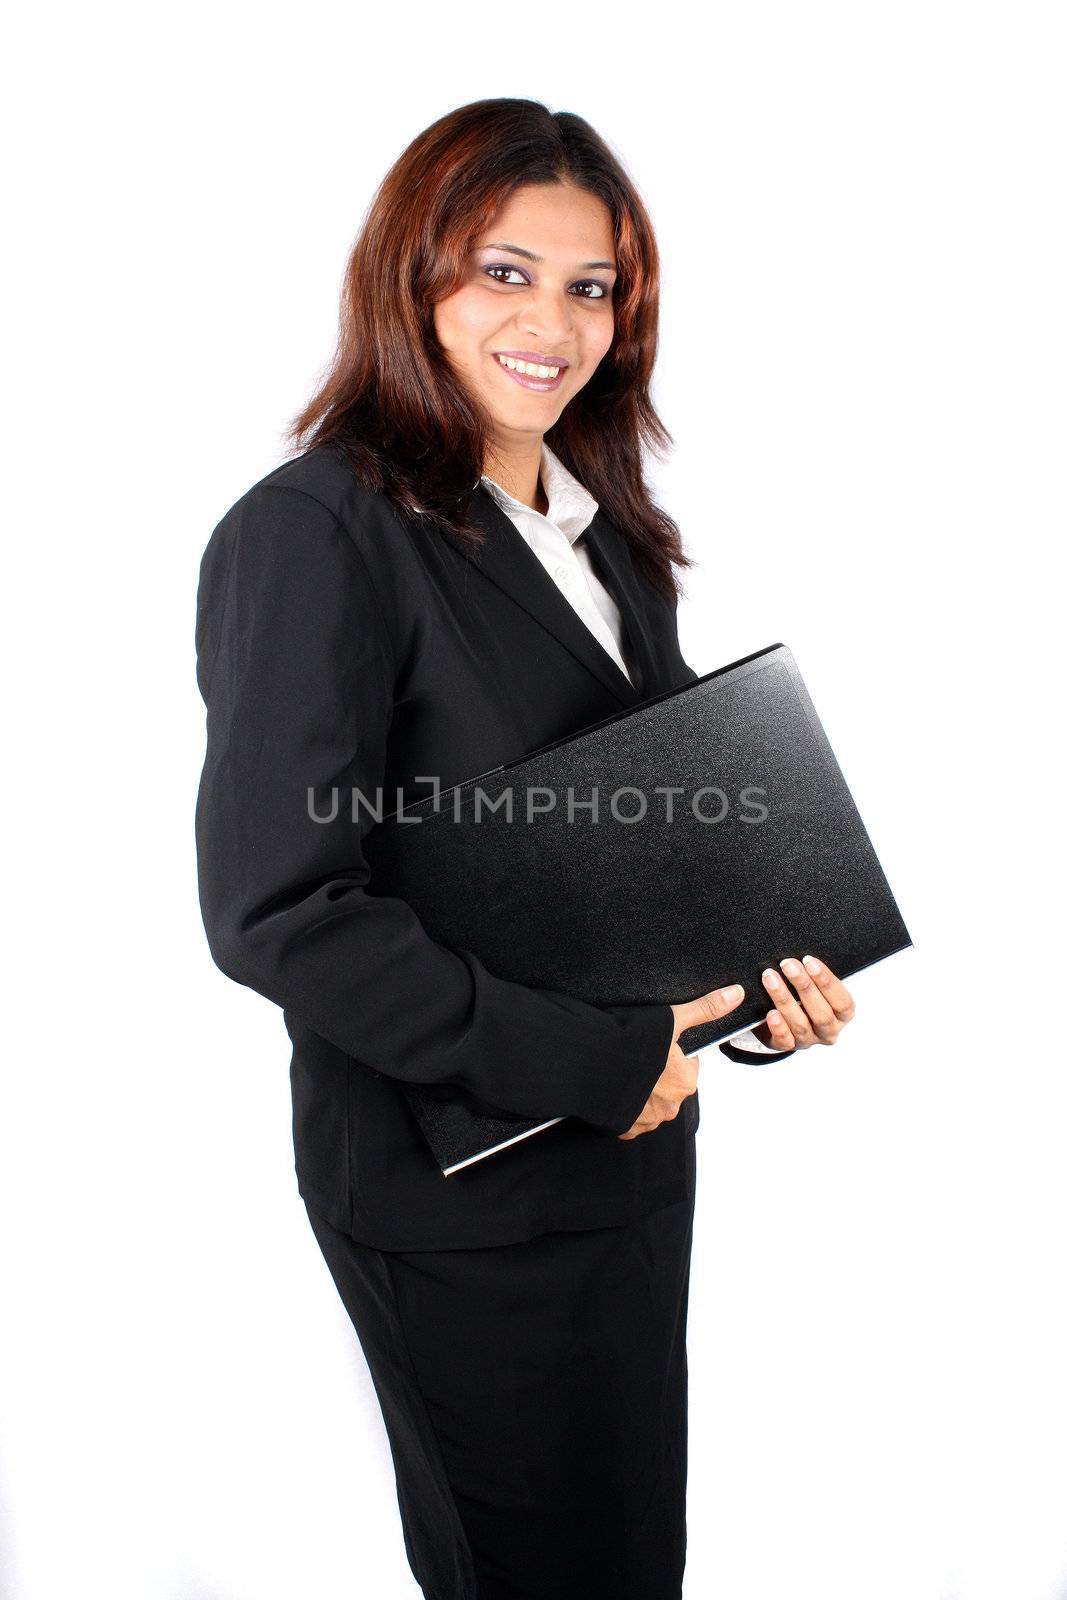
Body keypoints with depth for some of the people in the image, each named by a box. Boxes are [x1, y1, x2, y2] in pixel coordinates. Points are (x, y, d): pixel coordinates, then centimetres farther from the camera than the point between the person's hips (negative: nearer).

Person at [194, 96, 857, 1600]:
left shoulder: (604, 525, 8)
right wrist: (586, 1057, -21)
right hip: (460, 1191, -7)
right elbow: (277, 913, -23)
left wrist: (749, 964, -5)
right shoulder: (314, 534, -18)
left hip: (632, 1135, 8)